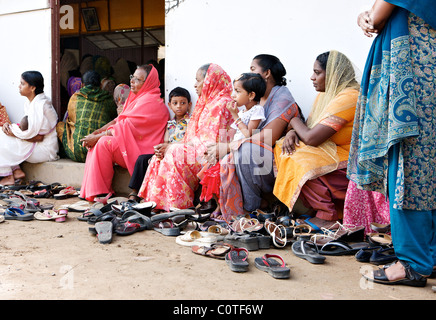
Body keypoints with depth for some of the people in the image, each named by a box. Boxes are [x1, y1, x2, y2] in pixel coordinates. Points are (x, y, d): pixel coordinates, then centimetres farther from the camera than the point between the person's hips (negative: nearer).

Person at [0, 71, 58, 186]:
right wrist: (10, 127, -5)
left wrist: (11, 128, -9)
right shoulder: (29, 103, 11)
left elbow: (29, 132, -22)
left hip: (45, 150, -10)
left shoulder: (40, 104, -20)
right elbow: (27, 126, 12)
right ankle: (17, 170, 1)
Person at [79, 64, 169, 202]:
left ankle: (101, 192, -14)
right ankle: (92, 190, -5)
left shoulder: (150, 102, -15)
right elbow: (118, 120, 14)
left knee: (105, 142, -24)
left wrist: (96, 137, -15)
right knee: (97, 142, -2)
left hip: (142, 151, -10)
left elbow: (126, 128, -20)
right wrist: (96, 133, -1)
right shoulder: (136, 97, 18)